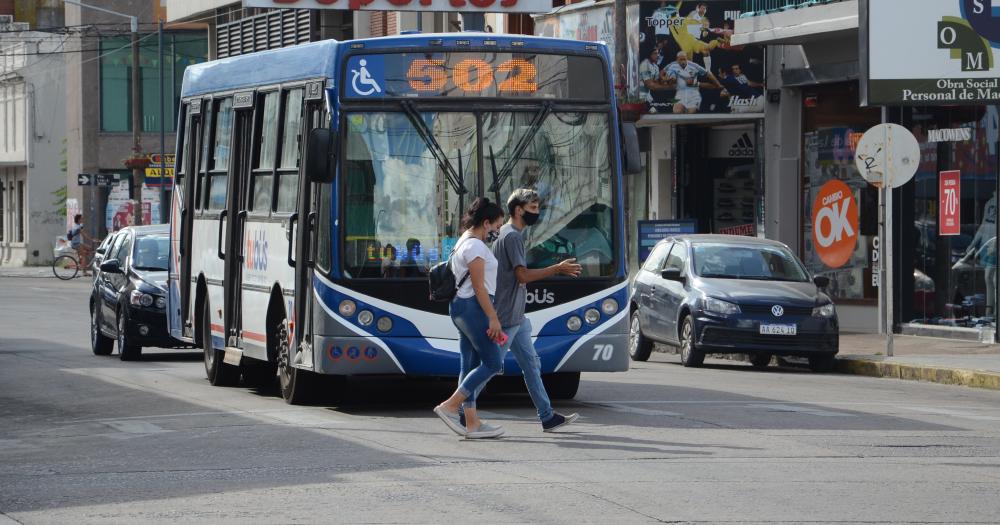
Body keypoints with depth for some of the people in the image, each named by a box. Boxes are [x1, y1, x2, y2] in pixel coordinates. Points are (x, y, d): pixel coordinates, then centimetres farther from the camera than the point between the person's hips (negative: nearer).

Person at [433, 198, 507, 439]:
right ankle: (450, 406, -11)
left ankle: (472, 423, 6)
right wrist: (493, 318, -19)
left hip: (461, 306, 11)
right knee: (493, 362, -8)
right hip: (474, 307, -11)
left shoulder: (464, 243, 19)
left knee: (470, 364, 7)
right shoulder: (475, 246, -12)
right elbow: (479, 286, -18)